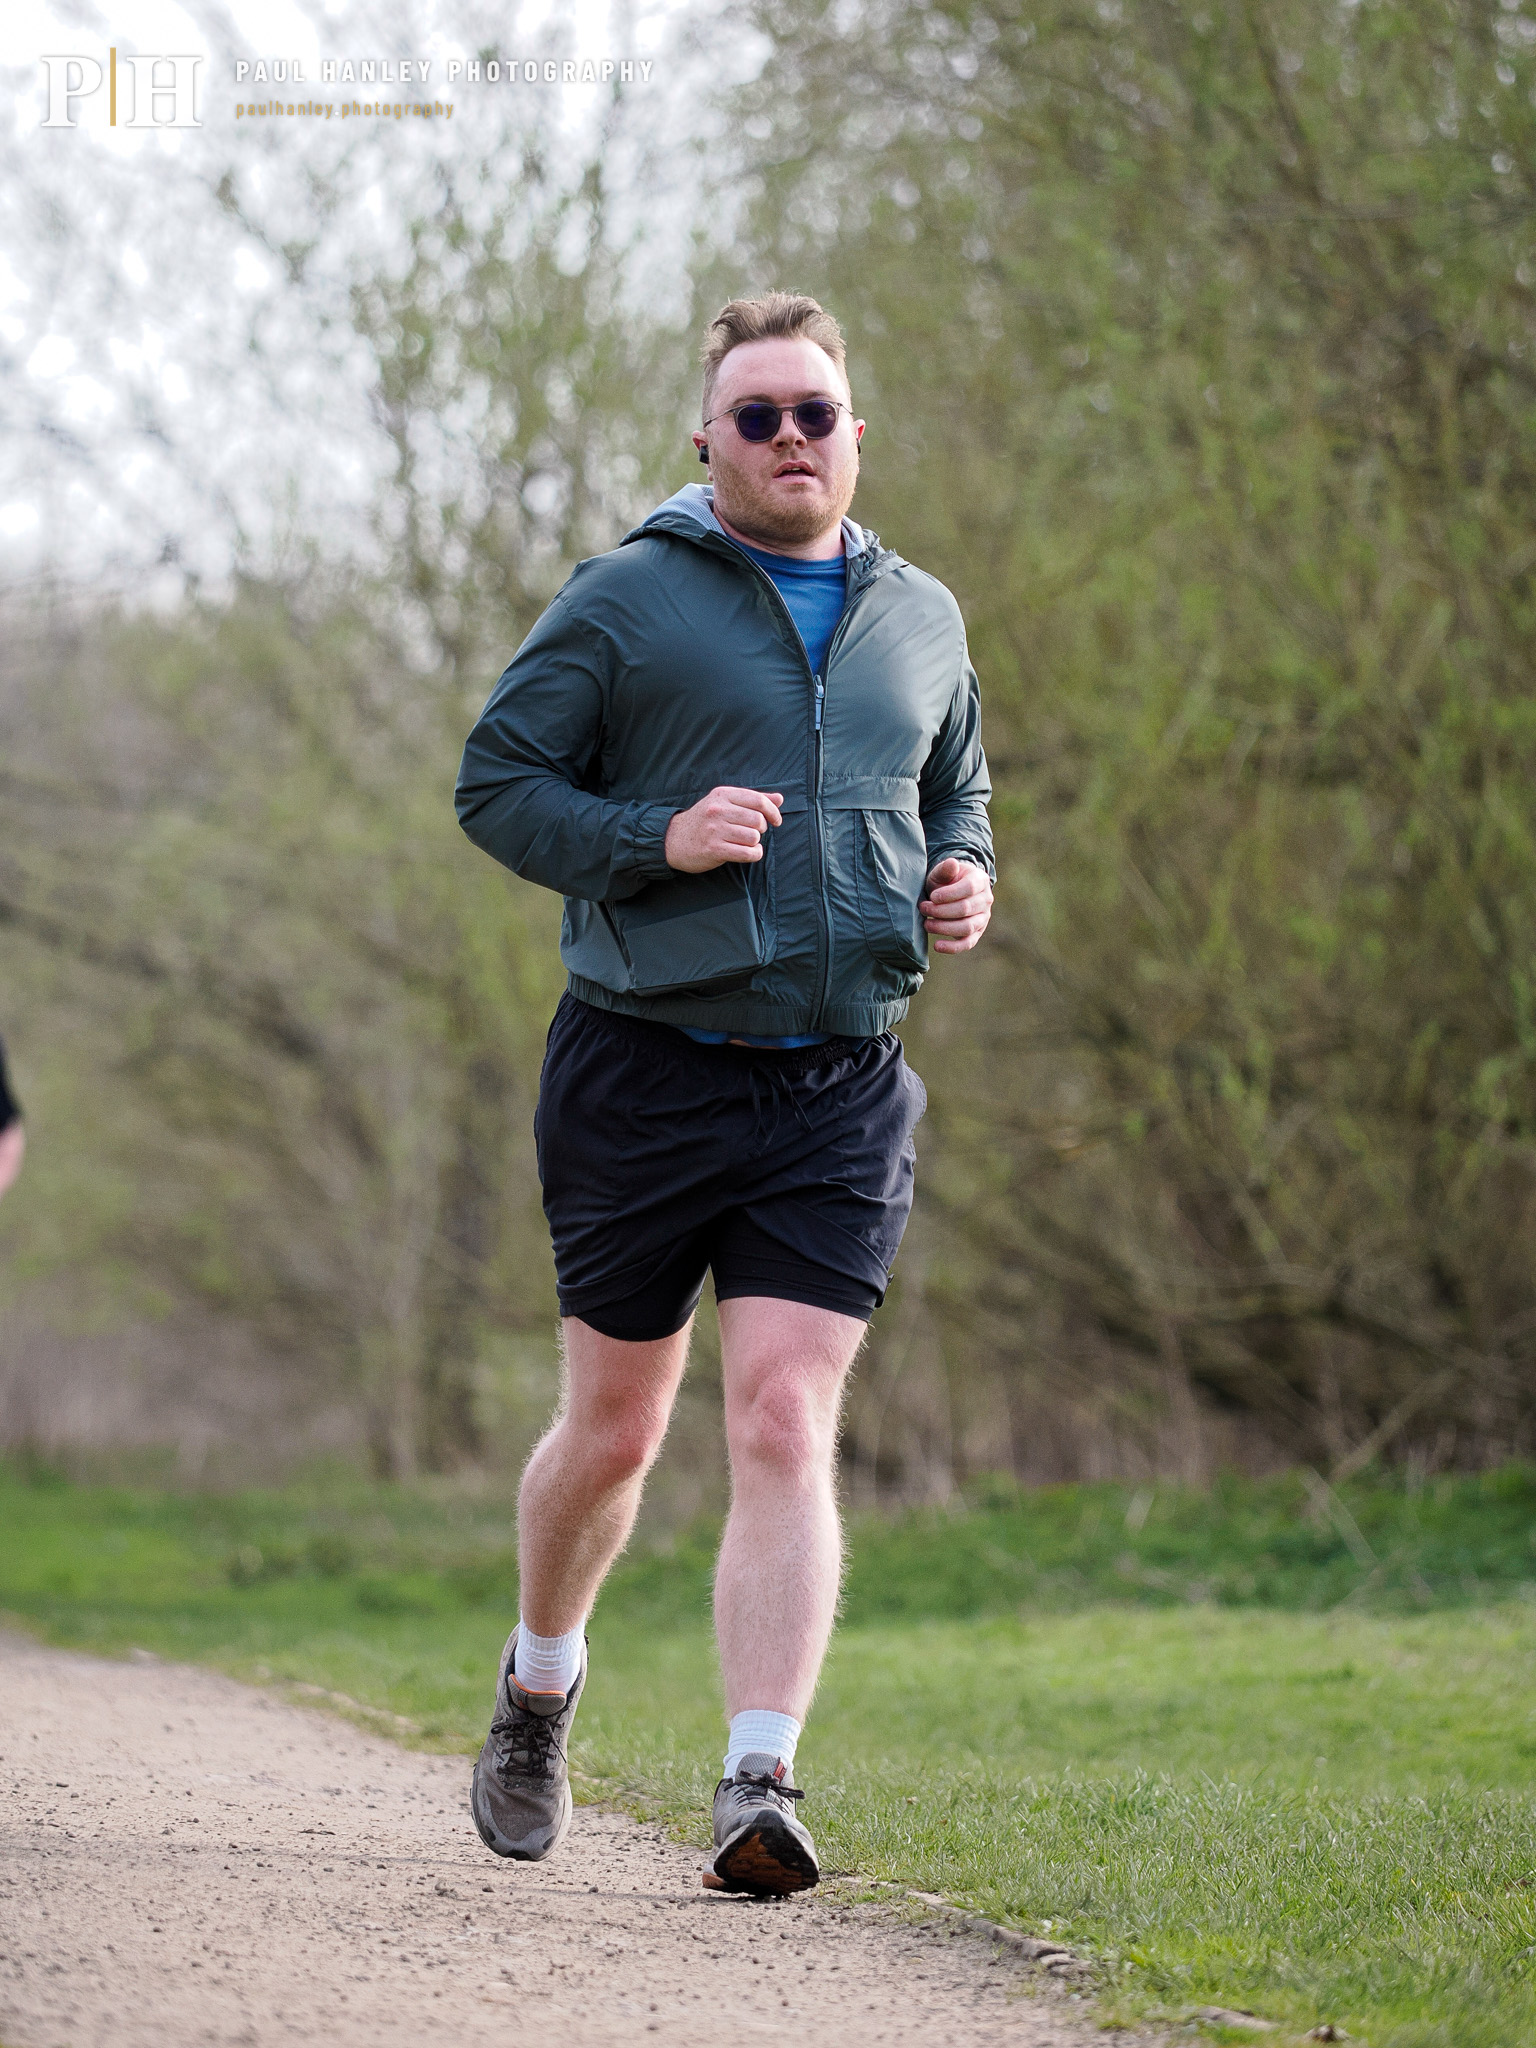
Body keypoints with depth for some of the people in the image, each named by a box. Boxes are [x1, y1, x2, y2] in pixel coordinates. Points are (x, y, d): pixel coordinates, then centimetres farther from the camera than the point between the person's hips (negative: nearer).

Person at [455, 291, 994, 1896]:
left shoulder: (922, 621, 13)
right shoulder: (626, 600, -1)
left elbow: (955, 794, 28)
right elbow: (495, 783, -2)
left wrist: (963, 879, 5)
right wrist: (658, 840, -17)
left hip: (839, 1097, 2)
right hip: (644, 1078, -2)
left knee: (785, 1429, -11)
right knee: (613, 1430, 9)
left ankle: (760, 1784, -17)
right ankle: (539, 1685, 37)